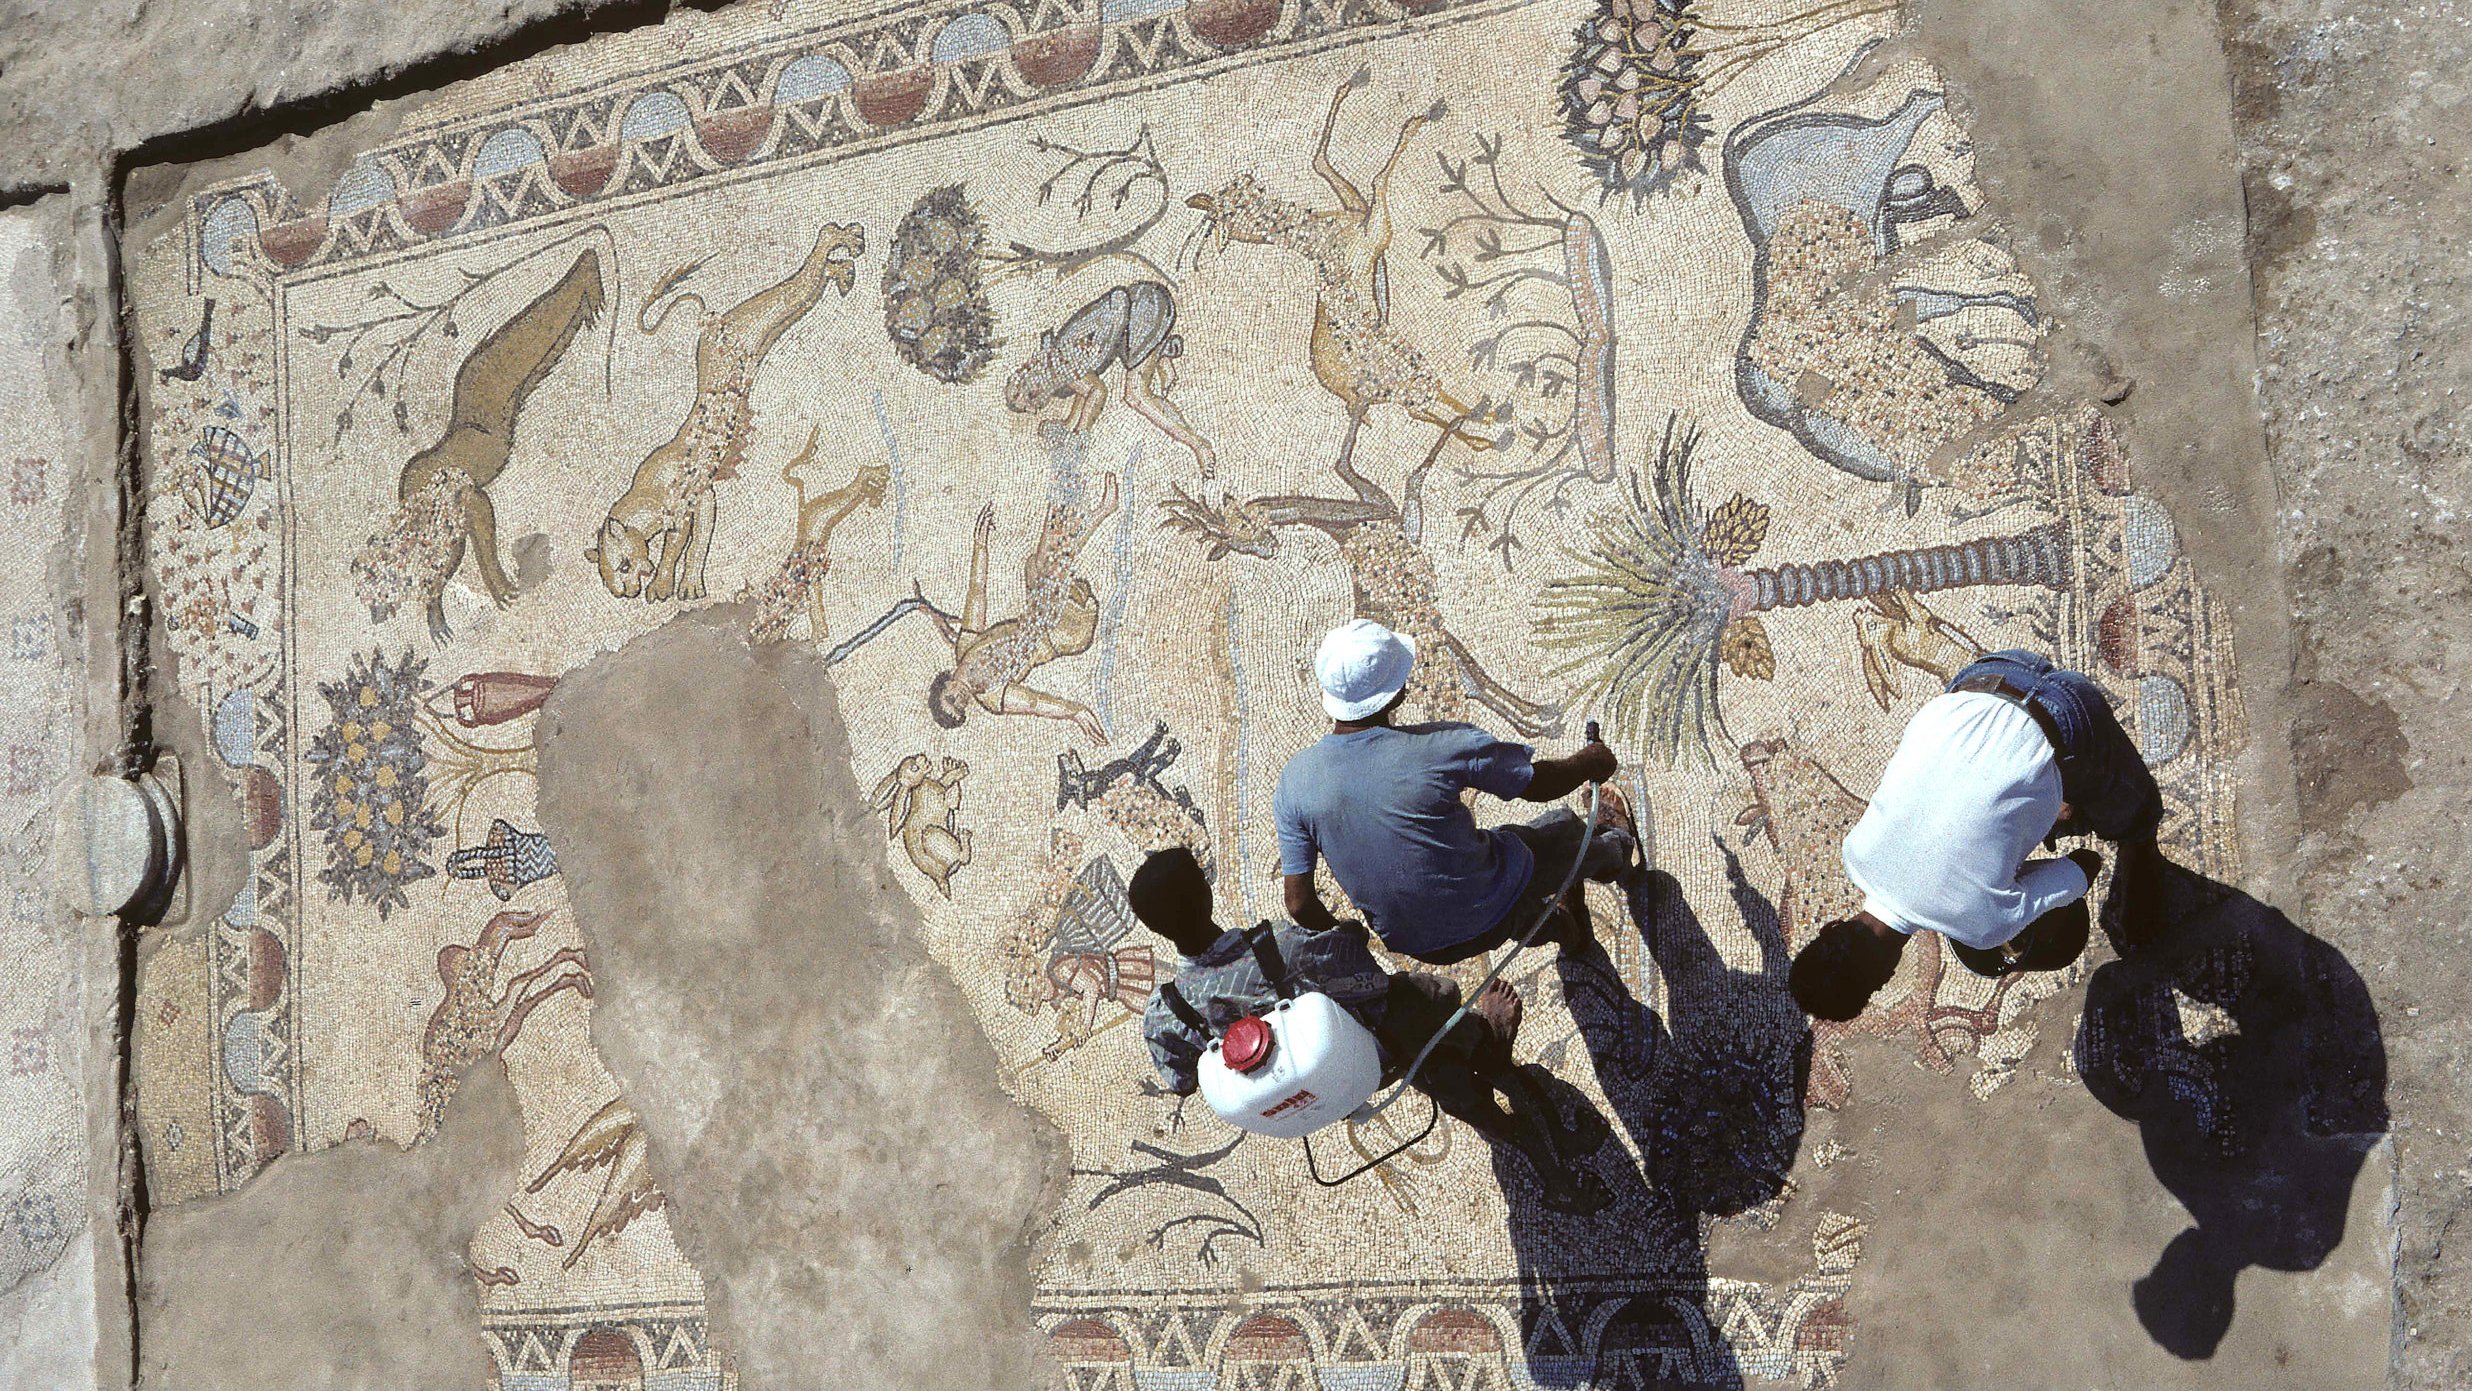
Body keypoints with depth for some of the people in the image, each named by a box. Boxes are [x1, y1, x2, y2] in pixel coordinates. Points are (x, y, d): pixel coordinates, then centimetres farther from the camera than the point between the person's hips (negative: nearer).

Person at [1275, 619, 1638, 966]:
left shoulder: (1293, 779, -18)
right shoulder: (1444, 746, -28)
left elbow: (1300, 905, -13)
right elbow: (1543, 783, -10)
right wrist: (1589, 763, 13)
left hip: (1406, 942, 4)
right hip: (1490, 919, -4)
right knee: (1565, 827, 28)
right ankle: (1616, 848, 62)